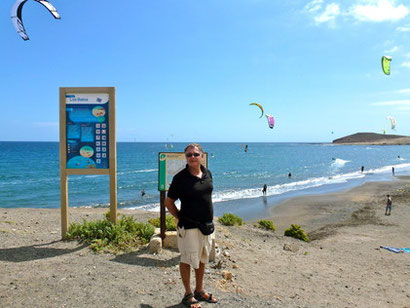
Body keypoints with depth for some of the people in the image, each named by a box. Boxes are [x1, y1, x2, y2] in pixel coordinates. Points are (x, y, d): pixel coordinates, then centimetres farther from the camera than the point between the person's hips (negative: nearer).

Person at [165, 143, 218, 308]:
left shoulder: (207, 173, 3)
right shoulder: (180, 177, -14)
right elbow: (169, 202, -7)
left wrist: (209, 221, 14)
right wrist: (181, 218, -5)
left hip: (206, 224, 7)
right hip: (189, 226, -6)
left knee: (202, 258, 19)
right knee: (187, 260, 6)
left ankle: (199, 291, 36)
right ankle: (188, 295, 24)